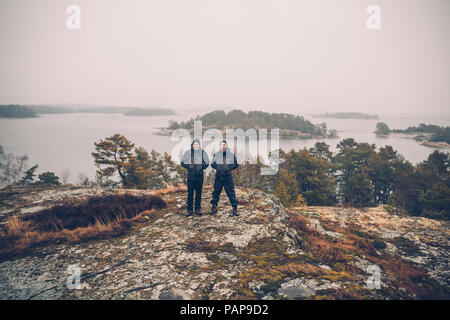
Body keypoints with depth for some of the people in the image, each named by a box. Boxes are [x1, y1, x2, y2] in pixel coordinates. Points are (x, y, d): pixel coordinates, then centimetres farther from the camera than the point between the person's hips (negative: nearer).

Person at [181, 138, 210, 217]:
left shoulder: (203, 152, 4)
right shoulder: (188, 152, 2)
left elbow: (207, 163, 10)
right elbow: (183, 162, 7)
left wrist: (201, 167, -1)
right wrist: (189, 167, -1)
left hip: (200, 175, 1)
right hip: (190, 175, -1)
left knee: (199, 193, 7)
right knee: (190, 193, 1)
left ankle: (198, 208, 16)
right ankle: (189, 209, 8)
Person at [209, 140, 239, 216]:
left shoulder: (231, 154, 3)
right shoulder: (216, 154, 8)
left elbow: (235, 164, 2)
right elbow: (212, 163, 9)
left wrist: (228, 168, -12)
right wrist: (217, 167, -9)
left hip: (228, 177, -2)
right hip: (218, 176, 2)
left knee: (231, 193, -3)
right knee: (216, 192, 9)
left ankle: (235, 209, 3)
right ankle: (214, 207, 25)